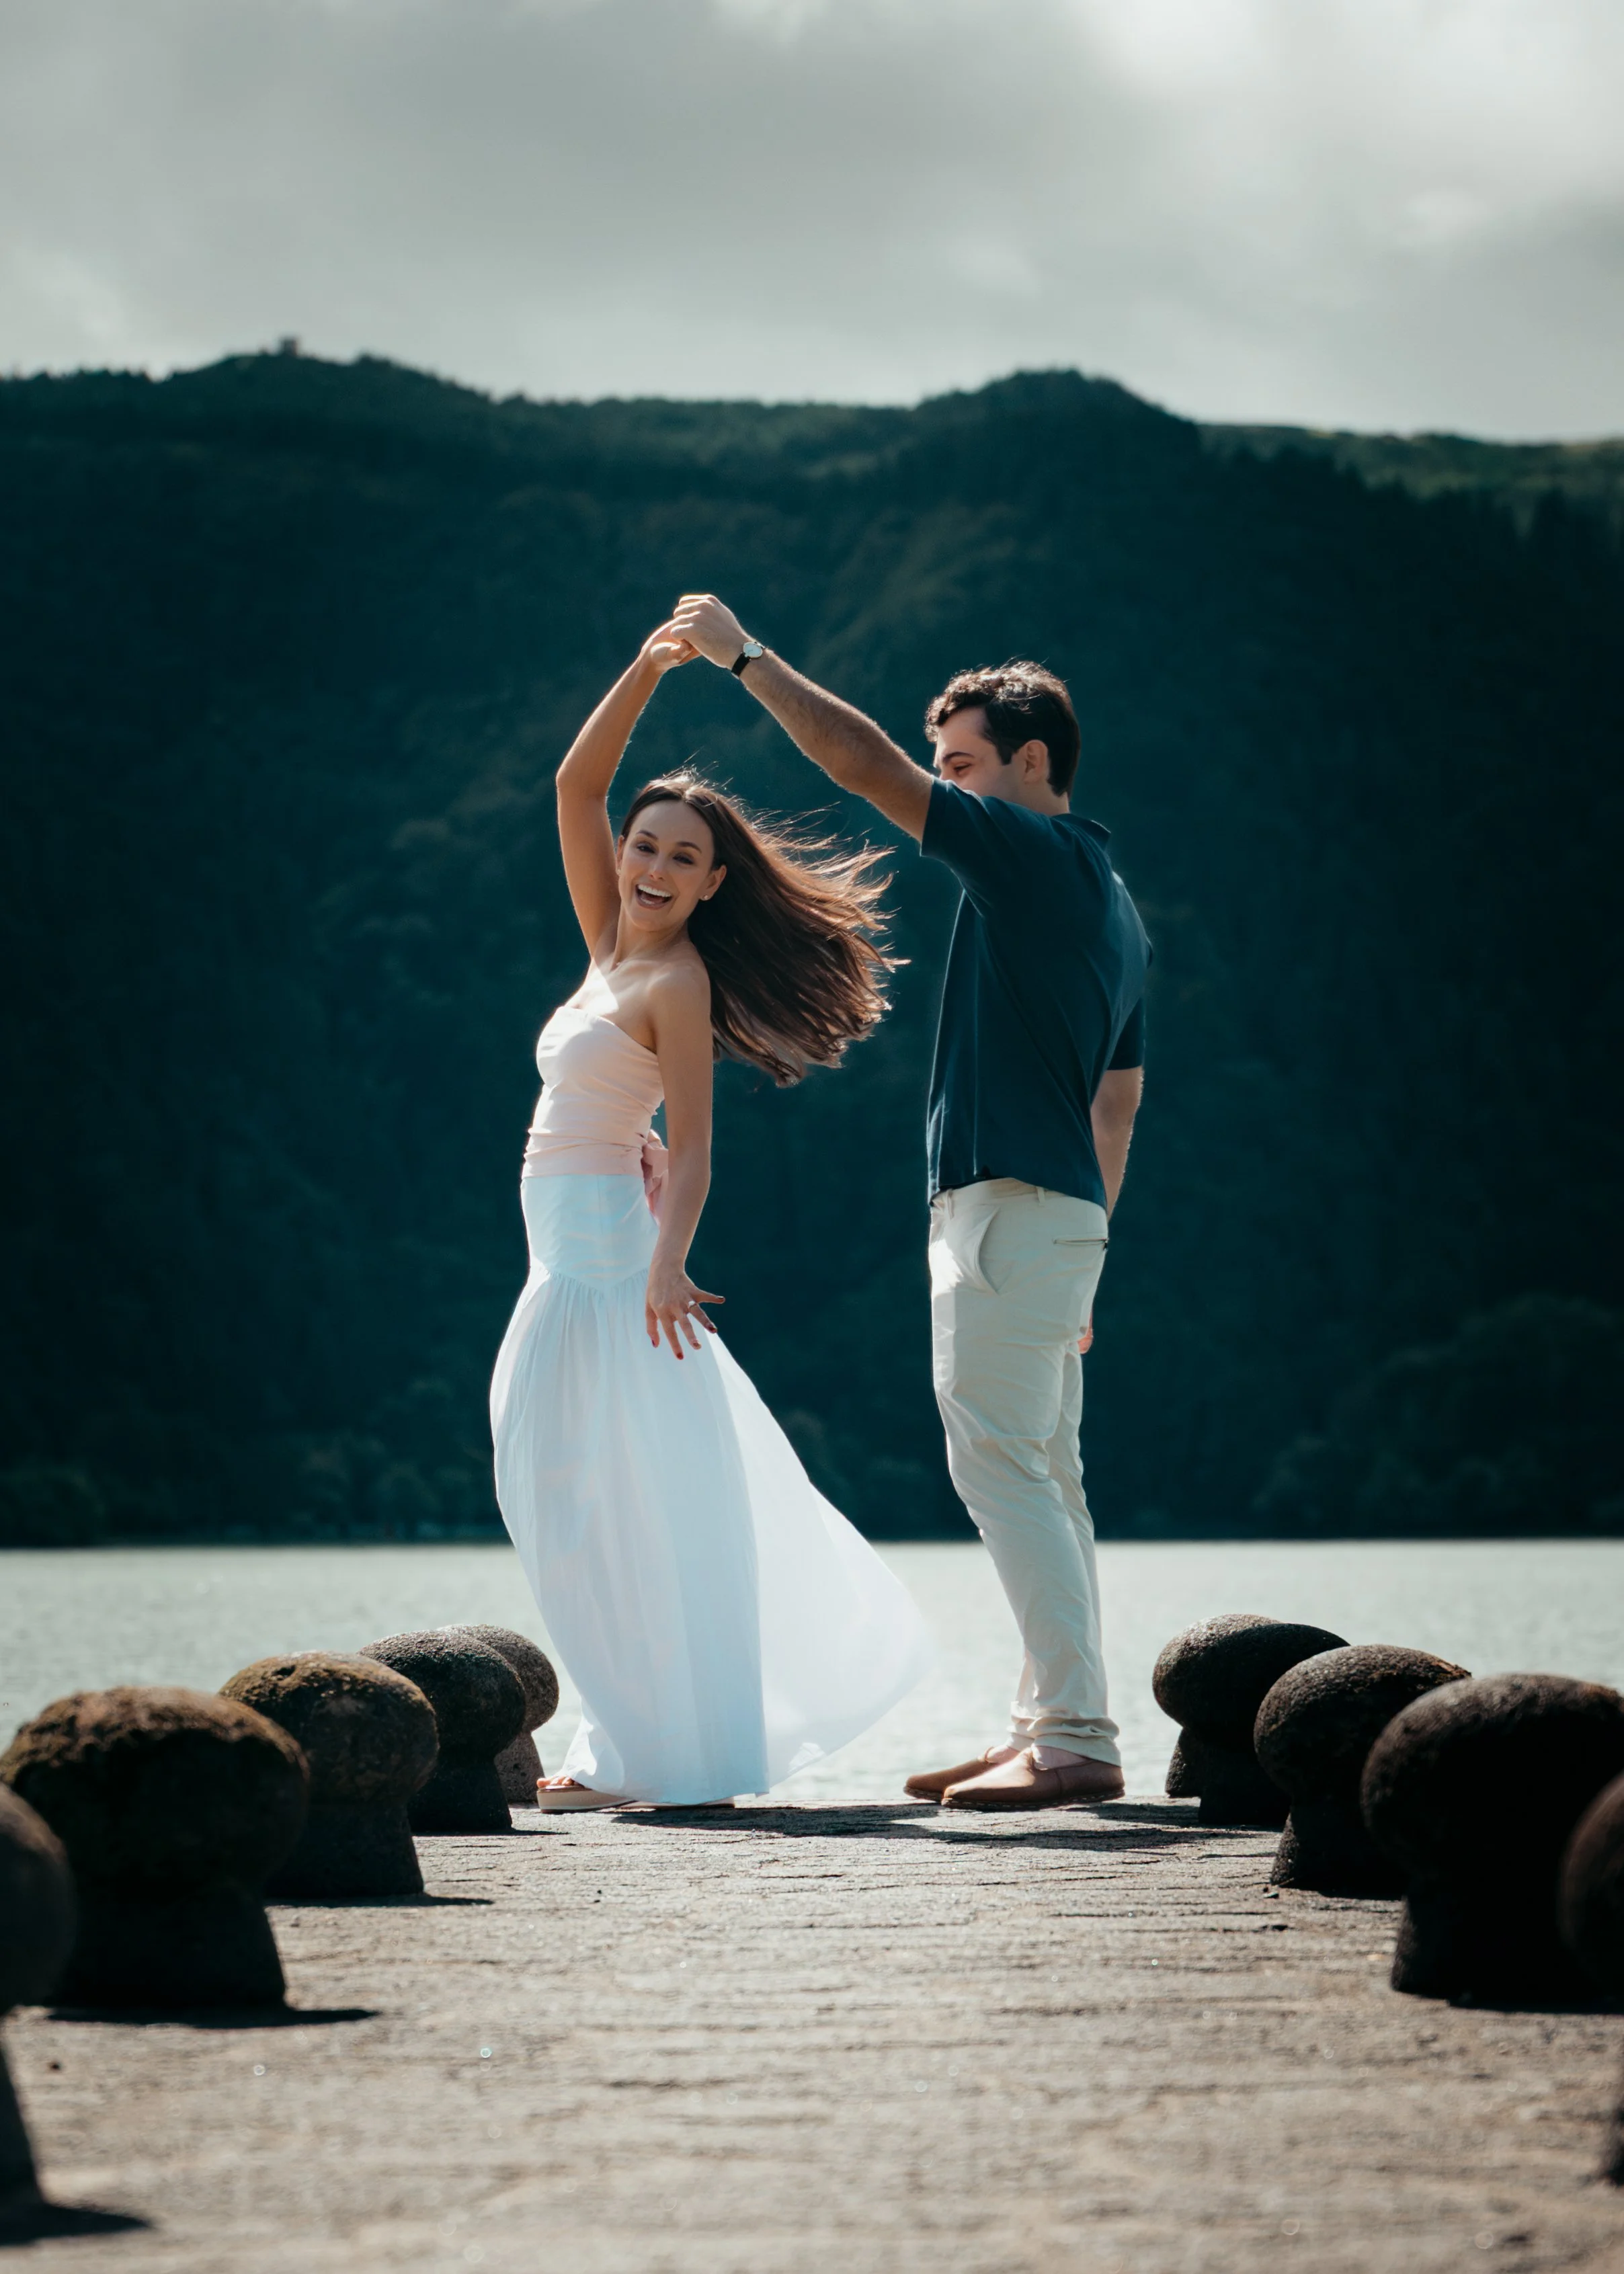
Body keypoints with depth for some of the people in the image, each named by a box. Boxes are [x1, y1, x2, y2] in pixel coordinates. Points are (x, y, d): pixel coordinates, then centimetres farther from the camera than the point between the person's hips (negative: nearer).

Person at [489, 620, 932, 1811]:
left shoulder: (677, 982, -9)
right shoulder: (614, 948, 12)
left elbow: (693, 1147, -15)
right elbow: (577, 786, 11)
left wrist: (666, 1265, -28)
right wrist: (648, 671, 3)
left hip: (610, 1252, -8)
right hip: (573, 1253, 9)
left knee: (615, 1501, -7)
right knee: (590, 1500, 11)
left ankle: (662, 1754, -4)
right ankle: (643, 1743, 16)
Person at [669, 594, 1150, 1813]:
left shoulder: (1032, 852, -8)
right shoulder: (1111, 901, 21)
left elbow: (870, 767, -14)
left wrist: (746, 656, -6)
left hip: (1008, 1202, -10)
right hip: (1066, 1207, 10)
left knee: (1000, 1460, -11)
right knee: (1045, 1473, 11)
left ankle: (1076, 1736, -15)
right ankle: (1053, 1730, 13)